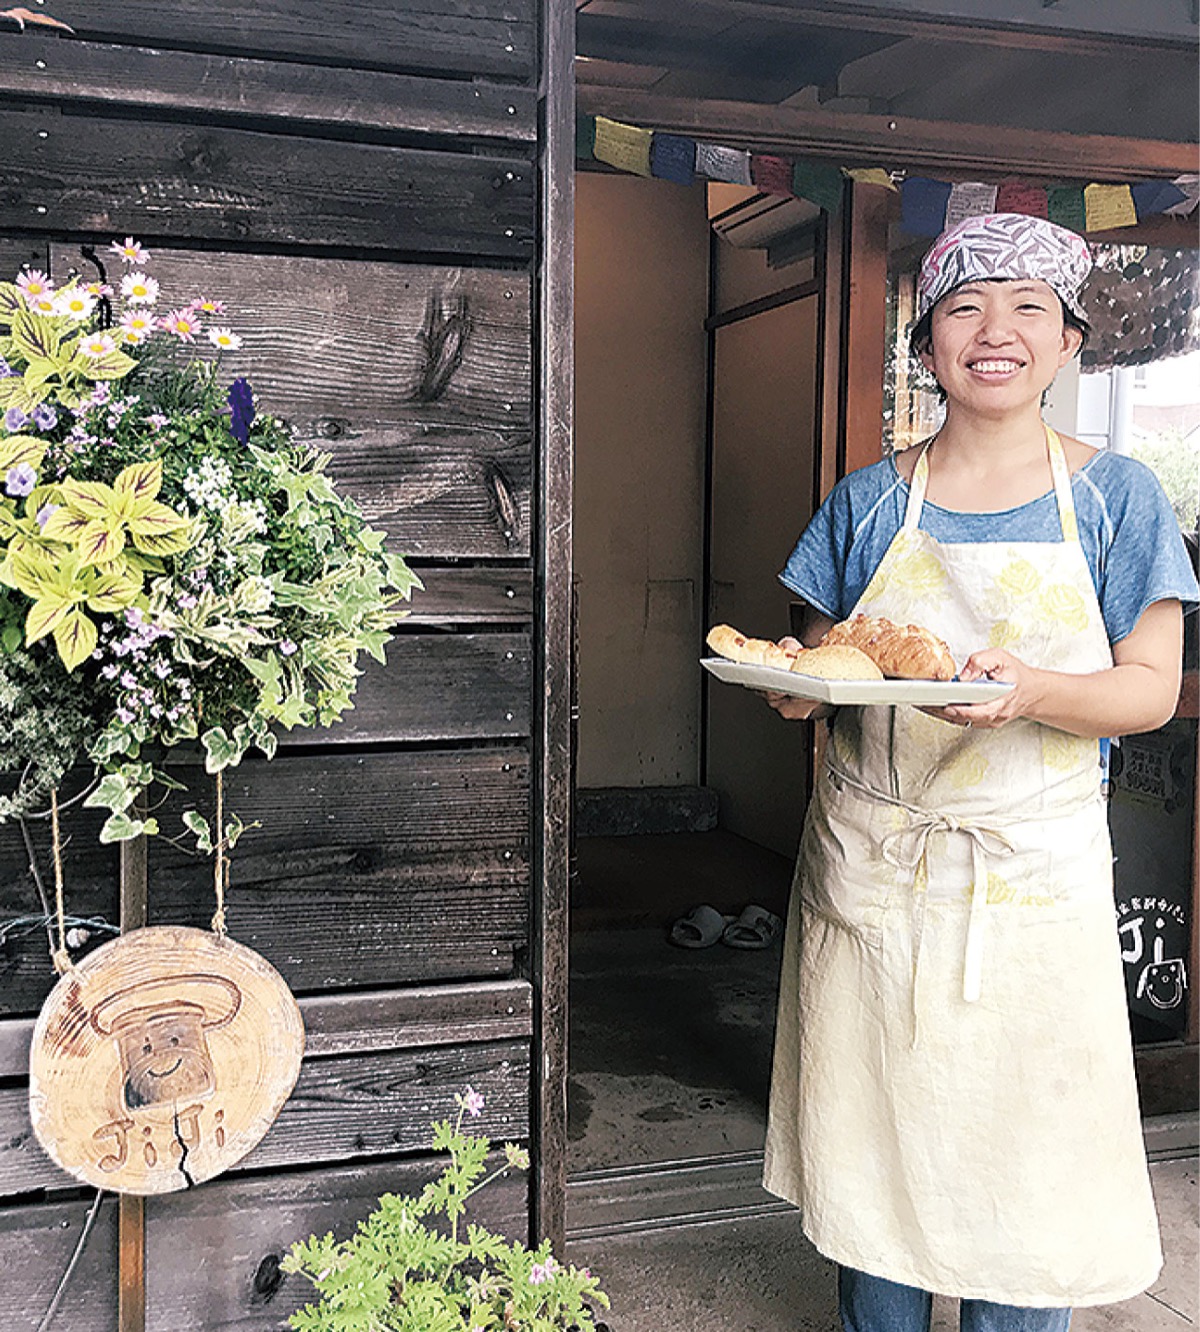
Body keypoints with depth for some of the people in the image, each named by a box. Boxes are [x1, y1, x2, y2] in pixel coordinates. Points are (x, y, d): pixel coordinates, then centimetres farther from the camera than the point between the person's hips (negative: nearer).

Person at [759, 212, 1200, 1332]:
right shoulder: (868, 503, 5)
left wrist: (1029, 691, -23)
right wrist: (793, 684, -14)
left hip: (1031, 879, -1)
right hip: (869, 869, 2)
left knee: (1019, 1163, 4)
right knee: (872, 1144, 11)